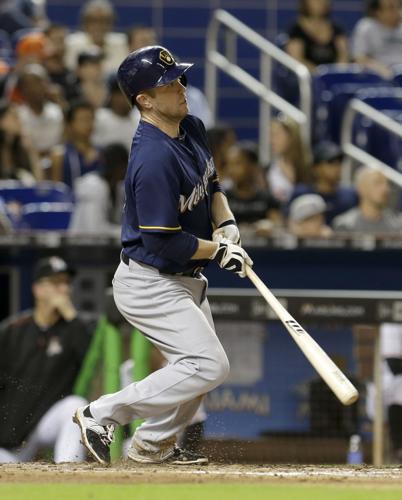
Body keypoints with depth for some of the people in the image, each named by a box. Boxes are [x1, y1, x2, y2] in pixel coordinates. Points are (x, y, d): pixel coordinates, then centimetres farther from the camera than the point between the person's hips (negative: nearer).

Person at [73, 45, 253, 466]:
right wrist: (218, 250, -14)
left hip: (184, 279, 10)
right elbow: (164, 243, -27)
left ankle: (153, 444, 32)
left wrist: (226, 223, 2)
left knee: (199, 365, 17)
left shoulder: (192, 129, 1)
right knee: (209, 365, -15)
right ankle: (102, 415, -8)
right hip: (149, 284, -10)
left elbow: (211, 182, 20)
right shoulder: (154, 159, -29)